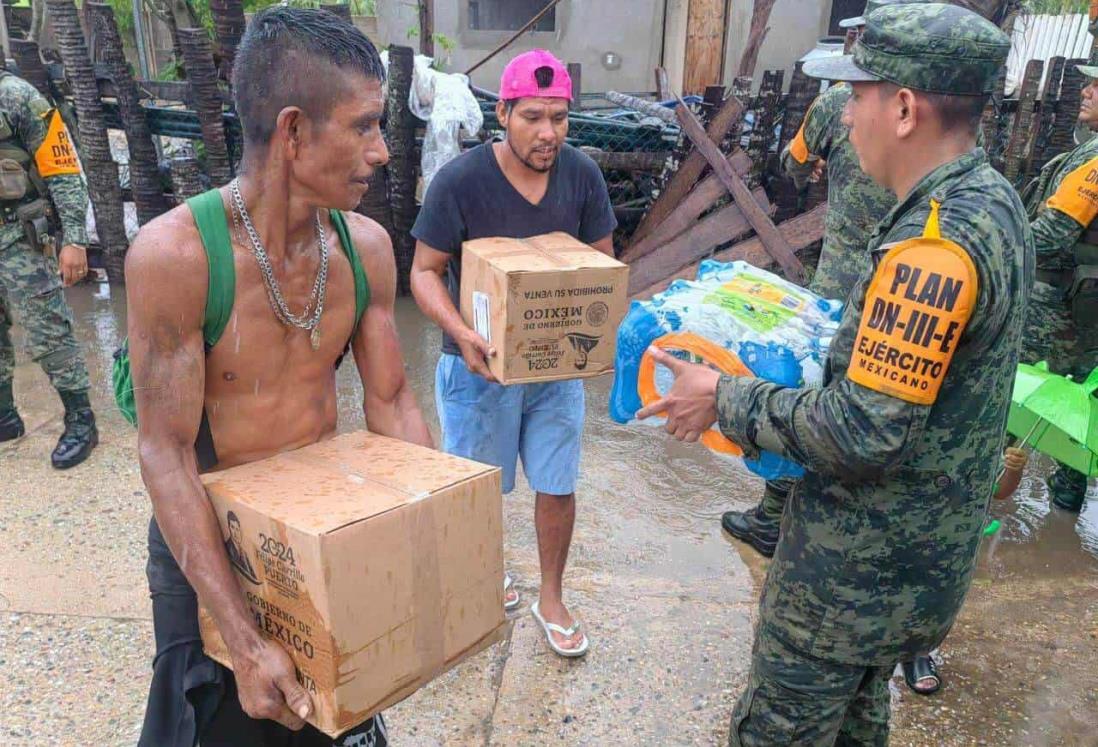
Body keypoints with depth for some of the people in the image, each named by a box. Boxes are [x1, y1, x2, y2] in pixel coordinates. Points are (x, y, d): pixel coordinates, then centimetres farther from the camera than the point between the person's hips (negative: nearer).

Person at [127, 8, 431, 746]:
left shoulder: (366, 245, -11)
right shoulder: (174, 253, -25)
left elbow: (392, 404, -4)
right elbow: (167, 454, -22)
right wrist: (246, 641, -25)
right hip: (209, 543, -4)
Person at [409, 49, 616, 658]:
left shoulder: (582, 174, -8)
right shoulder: (459, 180, -18)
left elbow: (602, 262, 2)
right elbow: (425, 271, -12)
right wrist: (461, 332, -30)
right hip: (481, 362, -3)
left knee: (558, 487, 12)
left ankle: (551, 598, 35)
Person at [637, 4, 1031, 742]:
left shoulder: (932, 245, -29)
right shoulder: (995, 202, 3)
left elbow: (863, 433, -29)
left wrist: (727, 400, -19)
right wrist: (846, 335, 12)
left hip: (861, 564, -9)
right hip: (928, 545, 9)